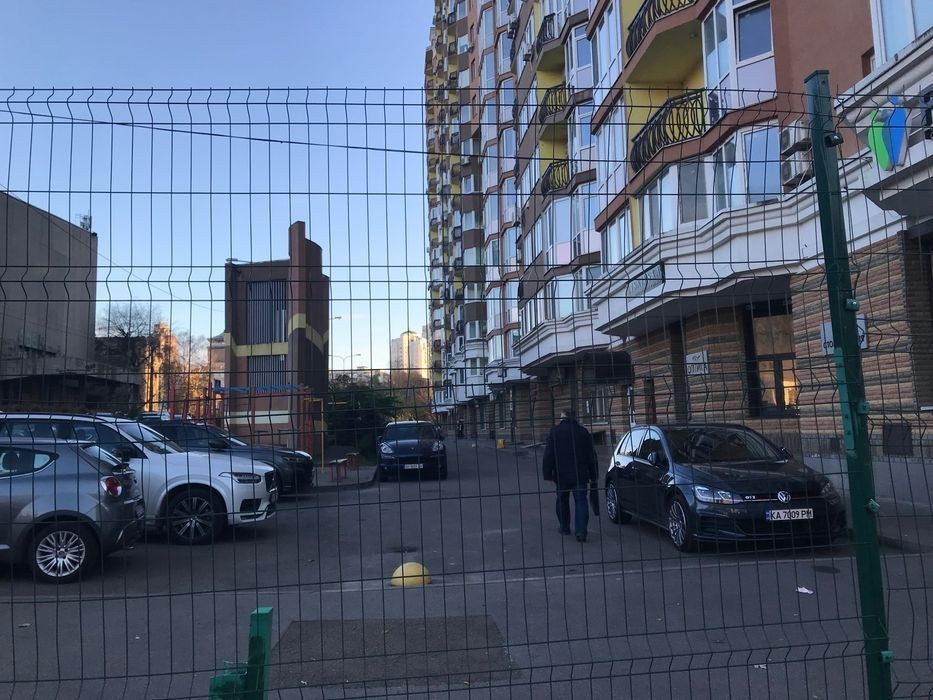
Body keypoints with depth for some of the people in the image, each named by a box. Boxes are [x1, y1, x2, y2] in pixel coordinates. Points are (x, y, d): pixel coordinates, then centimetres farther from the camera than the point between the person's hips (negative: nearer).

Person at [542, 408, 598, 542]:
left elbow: (548, 455, -5)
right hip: (580, 475, 0)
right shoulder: (583, 431, 2)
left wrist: (548, 474, -1)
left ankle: (564, 528, 25)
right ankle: (581, 531, -10)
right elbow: (591, 456, 5)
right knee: (581, 501, 1)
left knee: (562, 501, 15)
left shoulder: (554, 431, -3)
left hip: (561, 474, 0)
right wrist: (593, 476, 11)